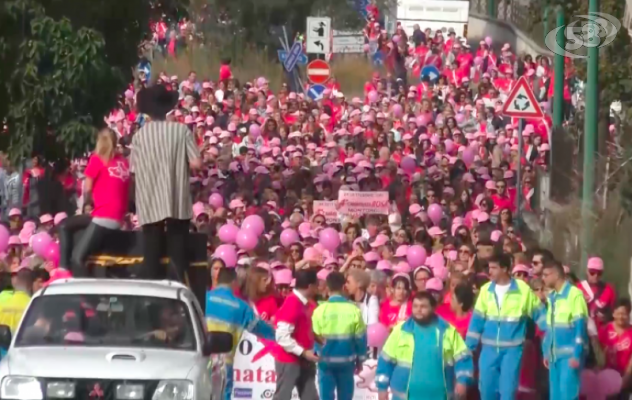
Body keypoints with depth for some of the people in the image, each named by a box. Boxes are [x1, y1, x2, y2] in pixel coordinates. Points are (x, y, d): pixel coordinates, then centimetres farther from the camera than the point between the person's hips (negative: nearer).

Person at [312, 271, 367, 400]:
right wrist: (360, 360, 12)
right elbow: (360, 338, 0)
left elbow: (314, 336, -6)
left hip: (326, 360, -1)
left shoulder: (320, 310, -11)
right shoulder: (353, 310, -6)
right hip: (346, 360, 1)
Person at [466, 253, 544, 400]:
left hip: (512, 348, -3)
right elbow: (477, 320, 8)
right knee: (487, 387, 4)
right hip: (489, 348, 3)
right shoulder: (486, 290, 4)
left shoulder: (523, 289, -5)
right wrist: (469, 346, 6)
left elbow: (539, 313, 3)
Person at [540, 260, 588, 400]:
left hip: (570, 354, -8)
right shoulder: (551, 297, 15)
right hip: (554, 354, 8)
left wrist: (576, 354, -18)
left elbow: (580, 326, -14)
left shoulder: (575, 294, -11)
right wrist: (546, 352, 15)